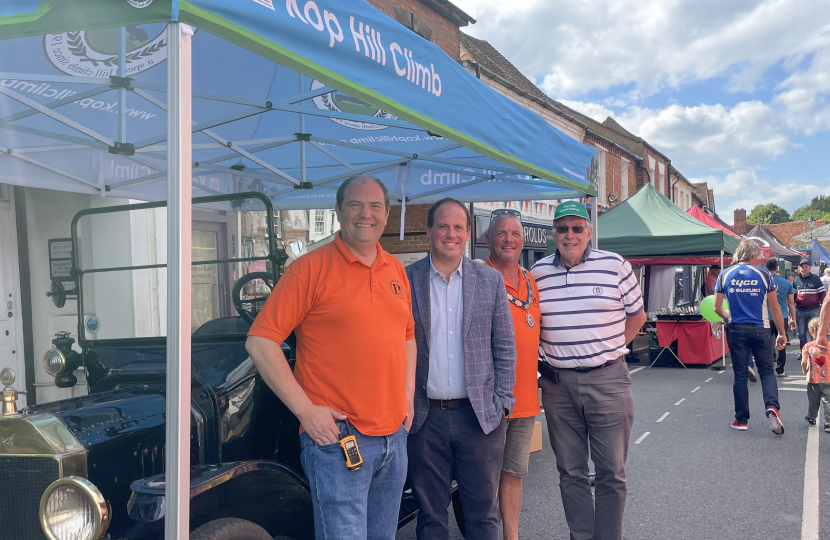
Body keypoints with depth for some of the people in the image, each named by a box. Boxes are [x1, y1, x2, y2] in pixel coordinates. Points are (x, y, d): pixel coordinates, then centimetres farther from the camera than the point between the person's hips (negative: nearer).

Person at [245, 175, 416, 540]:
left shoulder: (396, 270, 11)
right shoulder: (311, 268, -9)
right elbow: (259, 341, -12)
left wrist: (408, 395, 11)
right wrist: (305, 410, -15)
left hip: (394, 437, 7)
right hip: (335, 438, -6)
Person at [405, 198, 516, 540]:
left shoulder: (491, 280, 4)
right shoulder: (406, 280, 0)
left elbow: (505, 347, 6)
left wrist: (502, 403, 0)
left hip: (480, 415, 1)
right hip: (424, 418, 0)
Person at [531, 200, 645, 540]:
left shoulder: (615, 266, -1)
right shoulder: (538, 273, 5)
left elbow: (636, 315, 9)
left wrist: (609, 350, 4)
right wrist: (550, 355, 5)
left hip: (608, 381, -2)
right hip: (558, 384, 2)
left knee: (611, 473, 5)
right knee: (571, 473, 11)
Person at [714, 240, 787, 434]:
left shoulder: (725, 275, 0)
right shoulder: (764, 274, -3)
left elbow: (717, 308, 0)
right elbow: (774, 307, -1)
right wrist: (782, 333, 6)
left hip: (736, 330, 1)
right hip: (760, 330, -1)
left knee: (740, 374, 8)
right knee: (766, 371, 11)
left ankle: (741, 420, 13)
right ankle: (772, 407, -13)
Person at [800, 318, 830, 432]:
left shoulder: (807, 346, -11)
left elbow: (804, 361, -15)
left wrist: (804, 370, 2)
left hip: (813, 379, 0)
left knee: (813, 401, 15)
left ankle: (811, 419, 31)